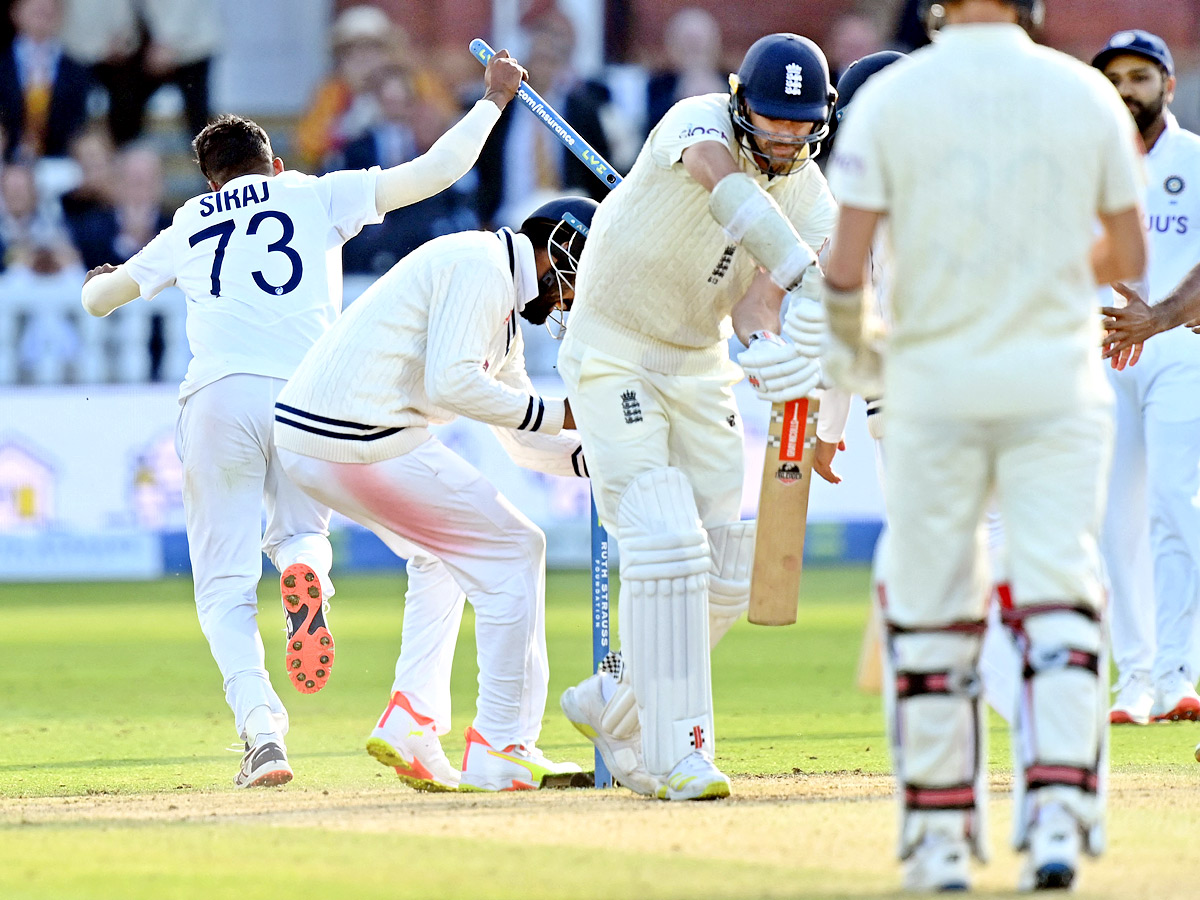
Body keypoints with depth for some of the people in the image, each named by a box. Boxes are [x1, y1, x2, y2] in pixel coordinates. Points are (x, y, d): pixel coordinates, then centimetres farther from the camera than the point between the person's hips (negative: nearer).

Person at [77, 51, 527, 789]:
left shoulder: (191, 226, 25)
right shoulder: (318, 196, 20)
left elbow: (99, 297, 38)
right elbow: (437, 170, 13)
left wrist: (102, 280, 62)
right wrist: (494, 100, 26)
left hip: (220, 395, 0)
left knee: (225, 581, 3)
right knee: (302, 528, 24)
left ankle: (262, 729, -18)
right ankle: (304, 565, -16)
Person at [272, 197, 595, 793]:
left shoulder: (502, 307, 25)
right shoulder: (480, 266, -8)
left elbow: (526, 442, 26)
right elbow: (450, 383, -20)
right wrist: (557, 413, -12)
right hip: (360, 444, -11)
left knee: (439, 552, 30)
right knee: (511, 552, 0)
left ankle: (408, 723, 18)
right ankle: (499, 753, 2)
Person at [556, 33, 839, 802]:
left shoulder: (812, 200, -5)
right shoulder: (699, 123, -21)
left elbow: (753, 301, -18)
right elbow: (721, 178, -45)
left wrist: (766, 342, -42)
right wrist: (805, 274, -57)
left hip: (700, 365, 6)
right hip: (613, 356, -6)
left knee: (729, 568, 4)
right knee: (666, 543, -19)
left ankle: (612, 705, 25)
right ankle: (676, 753, -17)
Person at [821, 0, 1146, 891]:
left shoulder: (890, 96, -5)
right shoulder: (1087, 92, 0)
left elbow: (845, 263, -7)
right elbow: (1129, 257, 8)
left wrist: (850, 346, 12)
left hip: (934, 389, 0)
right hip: (1058, 378, 1)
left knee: (930, 613, 8)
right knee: (1058, 596, 0)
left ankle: (940, 837, 11)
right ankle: (1057, 815, -15)